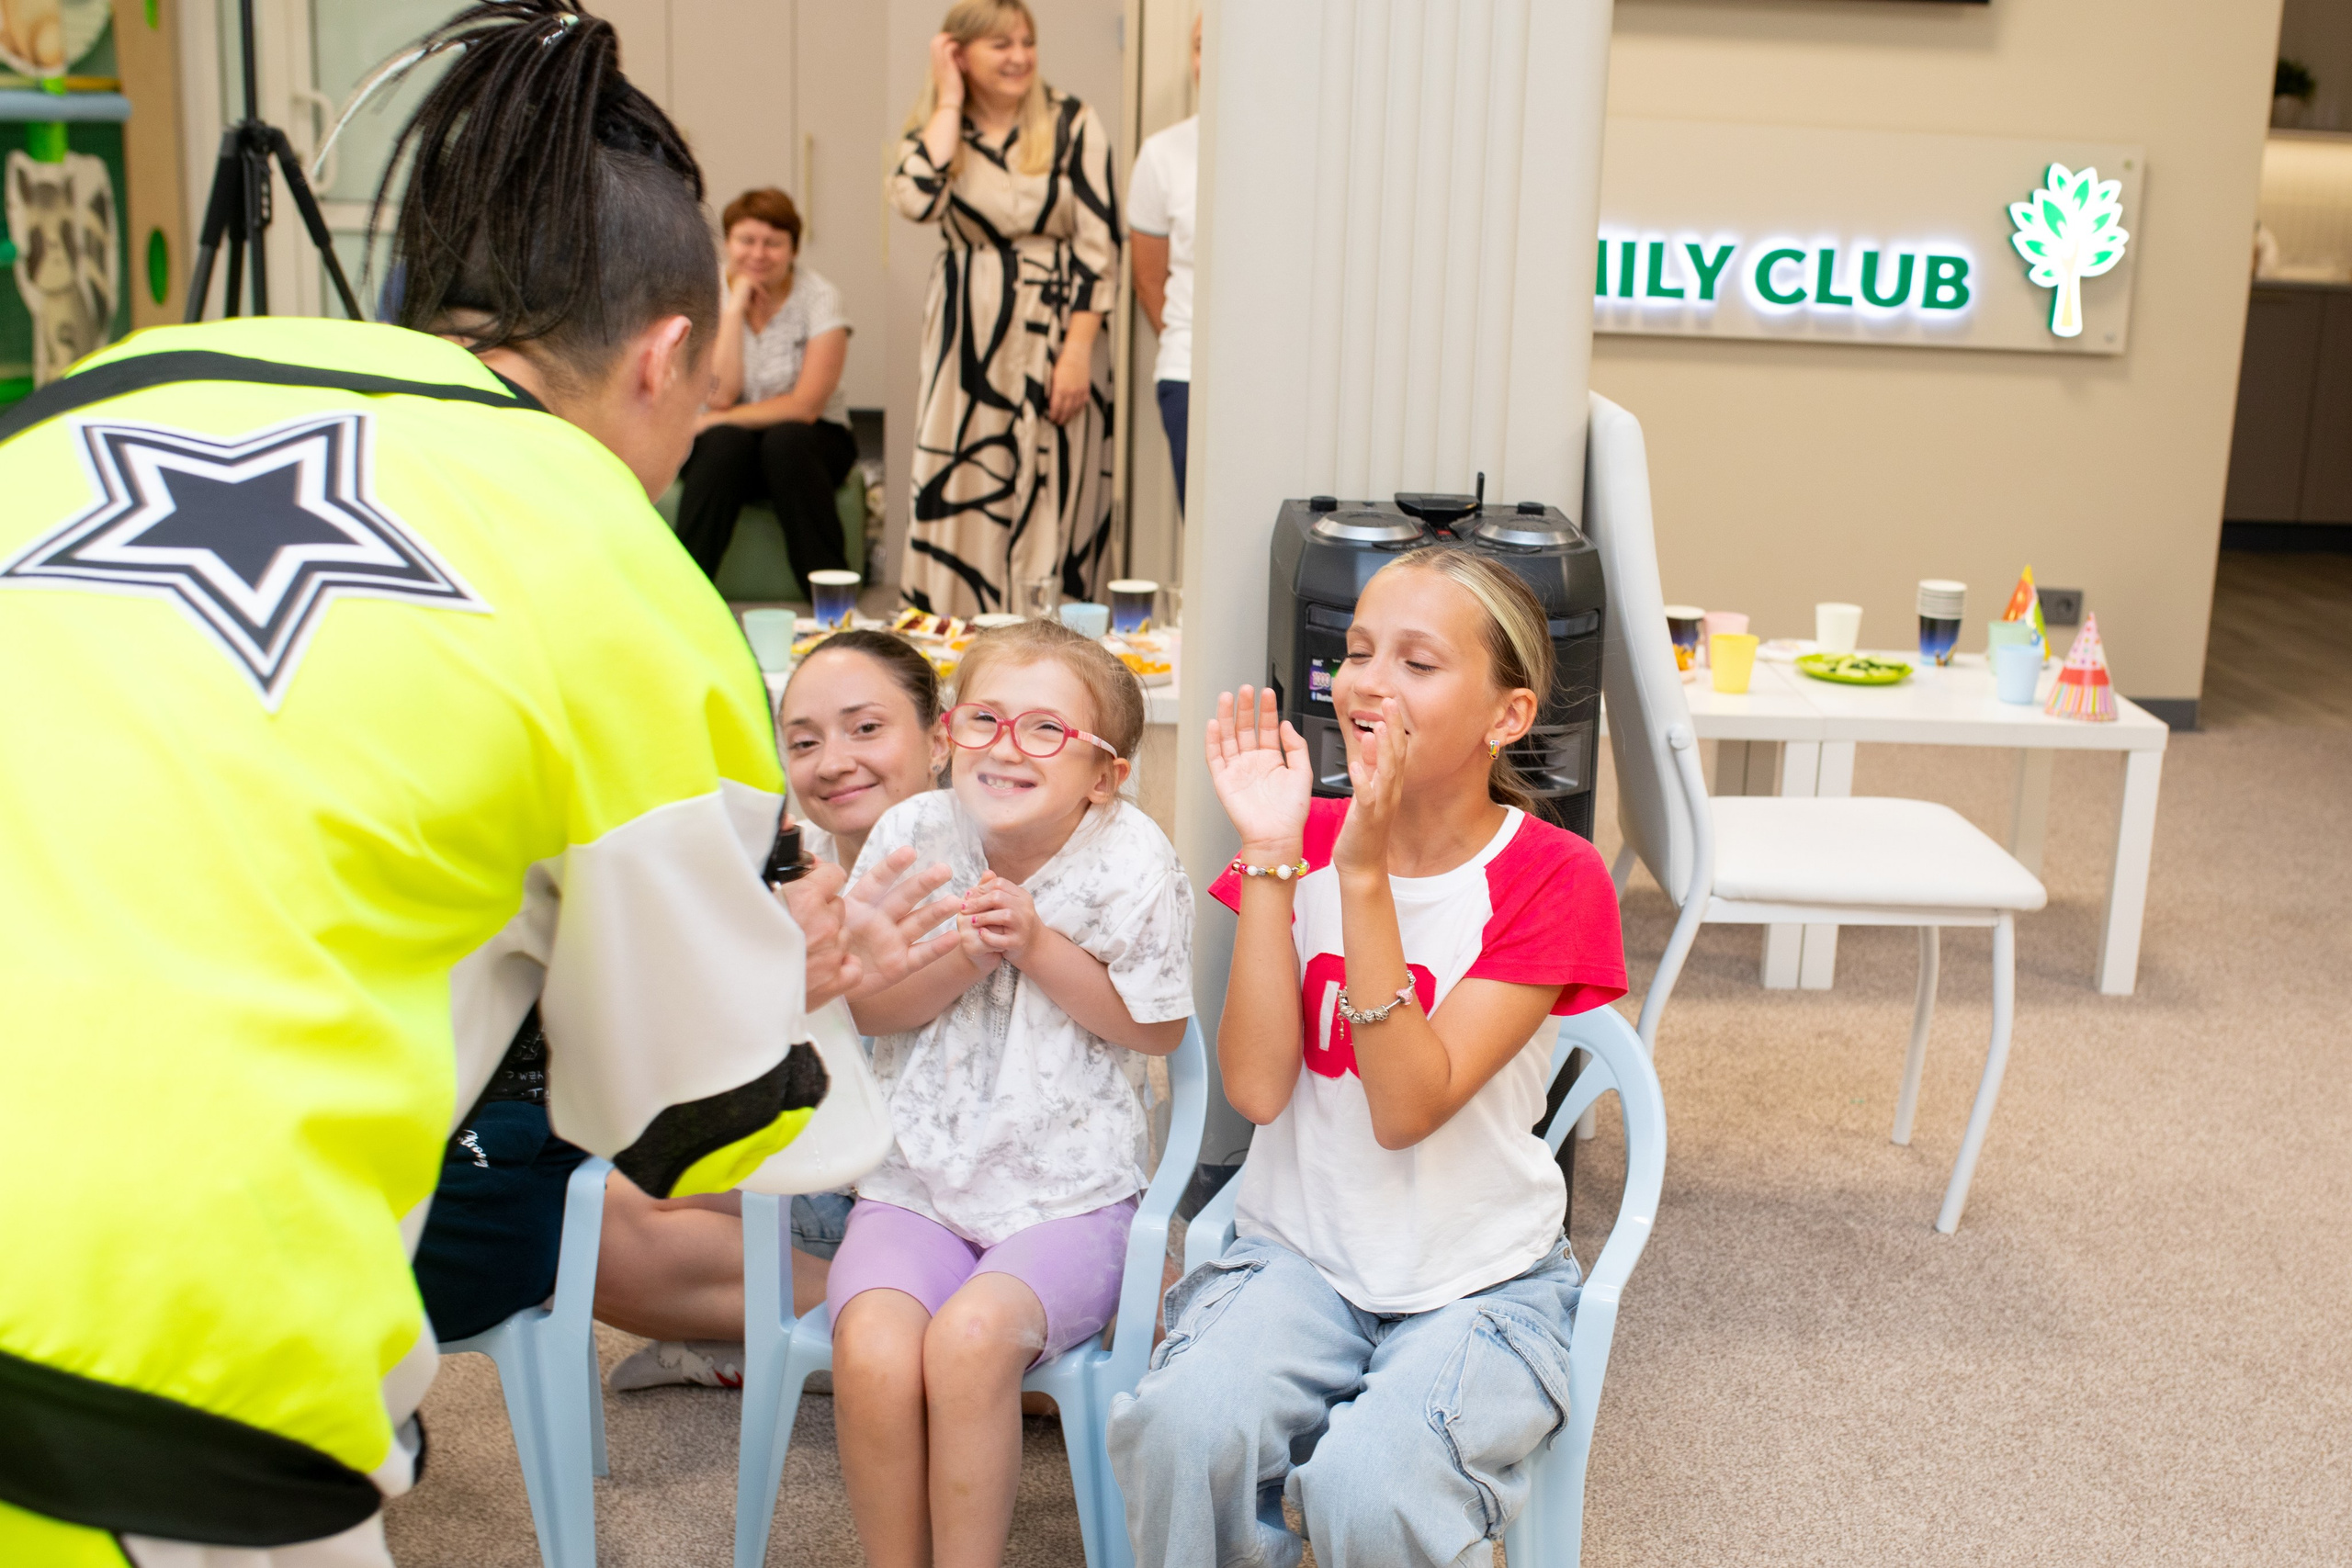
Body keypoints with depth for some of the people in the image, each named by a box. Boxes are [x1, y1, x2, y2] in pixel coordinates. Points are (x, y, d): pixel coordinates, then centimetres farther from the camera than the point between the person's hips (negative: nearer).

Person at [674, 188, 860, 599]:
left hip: (807, 444, -1)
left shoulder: (820, 298, -9)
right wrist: (735, 309, -18)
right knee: (726, 444, -32)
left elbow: (806, 406, -16)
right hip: (729, 449, 1)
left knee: (785, 441, -34)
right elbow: (720, 394, -16)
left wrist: (719, 421, -16)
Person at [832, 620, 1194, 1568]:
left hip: (1071, 1191, -2)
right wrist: (964, 954, -14)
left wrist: (1040, 947, -15)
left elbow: (1158, 1028, -3)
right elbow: (865, 1006, 6)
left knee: (972, 1334, -30)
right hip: (916, 1178, 2)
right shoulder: (913, 834, -3)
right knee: (873, 1352, -26)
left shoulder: (1131, 860, -10)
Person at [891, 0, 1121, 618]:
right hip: (967, 342, 2)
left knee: (1050, 505, -1)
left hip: (1056, 337, -2)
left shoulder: (1072, 124, -1)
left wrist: (1078, 351, -12)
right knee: (962, 501, 2)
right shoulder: (935, 131, 6)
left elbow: (1100, 243, -5)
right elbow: (916, 201, -16)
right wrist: (949, 103, -7)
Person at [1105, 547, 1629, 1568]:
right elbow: (1257, 1088, -12)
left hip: (1479, 1281, -2)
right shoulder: (1301, 835, 0)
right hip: (1299, 1253, 2)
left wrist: (1363, 875, -24)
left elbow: (1409, 1108, -19)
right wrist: (1269, 857, -17)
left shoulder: (1552, 879, -9)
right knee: (1187, 1426, -28)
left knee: (1369, 1482, -29)